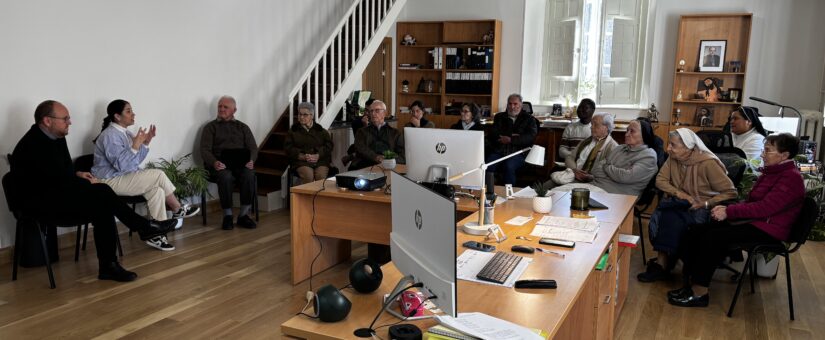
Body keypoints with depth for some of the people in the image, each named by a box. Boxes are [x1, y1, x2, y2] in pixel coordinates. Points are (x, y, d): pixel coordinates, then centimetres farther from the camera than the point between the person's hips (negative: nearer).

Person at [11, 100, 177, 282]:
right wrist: (88, 183, -9)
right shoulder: (33, 146, -21)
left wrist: (77, 174, 2)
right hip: (40, 204, -9)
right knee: (101, 193, -23)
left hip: (58, 194, 9)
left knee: (102, 208, -15)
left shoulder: (56, 137, 7)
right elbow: (60, 181, -25)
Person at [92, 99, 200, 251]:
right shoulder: (110, 135, -17)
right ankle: (178, 210, -3)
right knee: (158, 175, -18)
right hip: (111, 182, -9)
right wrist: (136, 145, -28)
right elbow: (121, 165, -26)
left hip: (124, 178, 9)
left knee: (156, 190, -13)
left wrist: (146, 143, 1)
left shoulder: (124, 133, 12)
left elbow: (136, 160, 13)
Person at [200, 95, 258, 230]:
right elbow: (205, 150, 5)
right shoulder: (210, 127, 17)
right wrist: (214, 162, -17)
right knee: (225, 176, -36)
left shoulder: (243, 127, 23)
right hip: (220, 164, -1)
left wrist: (251, 161, -10)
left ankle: (244, 215, -21)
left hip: (240, 163, 2)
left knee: (249, 175, -32)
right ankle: (227, 216, -21)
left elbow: (253, 147, 13)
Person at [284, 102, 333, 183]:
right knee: (308, 176, -32)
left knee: (321, 176, -31)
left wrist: (318, 155, -11)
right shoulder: (293, 130, 18)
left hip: (320, 159, 1)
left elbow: (329, 145, 8)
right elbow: (288, 147, 7)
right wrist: (302, 156, -11)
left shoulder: (321, 131, 20)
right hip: (301, 161, -1)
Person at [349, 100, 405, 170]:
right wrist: (375, 157, -19)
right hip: (365, 166, 1)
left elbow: (402, 156, 10)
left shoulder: (395, 133, 22)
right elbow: (361, 149, 2)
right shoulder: (362, 132, 22)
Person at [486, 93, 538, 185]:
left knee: (509, 166, -34)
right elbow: (491, 135, 7)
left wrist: (511, 139, -13)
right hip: (498, 151, 2)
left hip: (518, 152, -2)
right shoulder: (499, 117, 20)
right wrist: (511, 135, -5)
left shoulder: (529, 119, 12)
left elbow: (530, 137, -4)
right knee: (488, 166, -28)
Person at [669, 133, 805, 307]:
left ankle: (699, 293, -20)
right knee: (696, 232, -9)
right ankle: (690, 282, -12)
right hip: (752, 220, 9)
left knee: (713, 237, -27)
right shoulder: (772, 171, 14)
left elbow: (765, 207, -24)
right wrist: (727, 209, 0)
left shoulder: (791, 178, -14)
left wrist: (729, 212, -20)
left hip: (768, 229, -9)